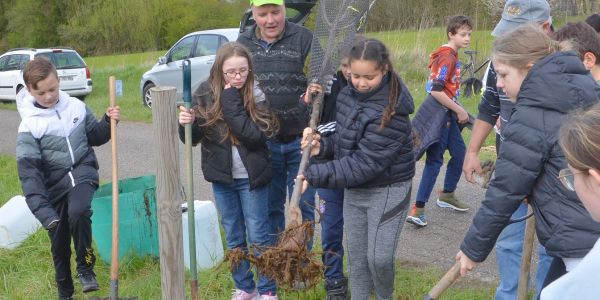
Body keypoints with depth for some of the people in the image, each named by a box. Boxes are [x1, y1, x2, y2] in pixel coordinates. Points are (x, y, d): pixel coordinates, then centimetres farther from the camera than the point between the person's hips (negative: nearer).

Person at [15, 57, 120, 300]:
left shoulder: (76, 107, -1)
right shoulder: (29, 125, -10)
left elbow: (95, 138, 16)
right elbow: (29, 172, -16)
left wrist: (108, 122, -5)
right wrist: (43, 210, -26)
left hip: (83, 173, 0)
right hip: (55, 185, 0)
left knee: (78, 212, -31)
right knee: (59, 244, 9)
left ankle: (85, 266, -8)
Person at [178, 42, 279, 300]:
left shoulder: (256, 93, -12)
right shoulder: (205, 93, -5)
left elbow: (254, 135, -23)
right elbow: (193, 138, -1)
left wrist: (231, 101, -23)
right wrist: (187, 124, -23)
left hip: (251, 177, -3)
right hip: (221, 177, 3)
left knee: (258, 236, 5)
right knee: (233, 237, 14)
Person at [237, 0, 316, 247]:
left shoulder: (303, 39, -7)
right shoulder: (243, 44, 4)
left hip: (300, 139, -3)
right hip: (264, 141, 3)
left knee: (303, 205, 7)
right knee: (271, 206, 13)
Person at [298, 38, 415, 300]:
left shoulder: (390, 112, -26)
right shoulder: (348, 95, -1)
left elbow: (364, 163, -28)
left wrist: (315, 175, -28)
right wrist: (323, 146, -12)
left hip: (387, 190, -7)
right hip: (354, 189, 7)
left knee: (379, 257, -1)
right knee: (356, 254, 14)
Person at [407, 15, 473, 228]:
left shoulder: (451, 55, 12)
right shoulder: (447, 57, -18)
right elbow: (436, 91, -24)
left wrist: (458, 111, 14)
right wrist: (460, 111, -16)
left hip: (448, 114, 9)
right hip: (438, 114, -9)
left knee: (459, 153, 17)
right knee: (435, 161, -9)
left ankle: (447, 195, 33)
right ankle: (417, 209, -7)